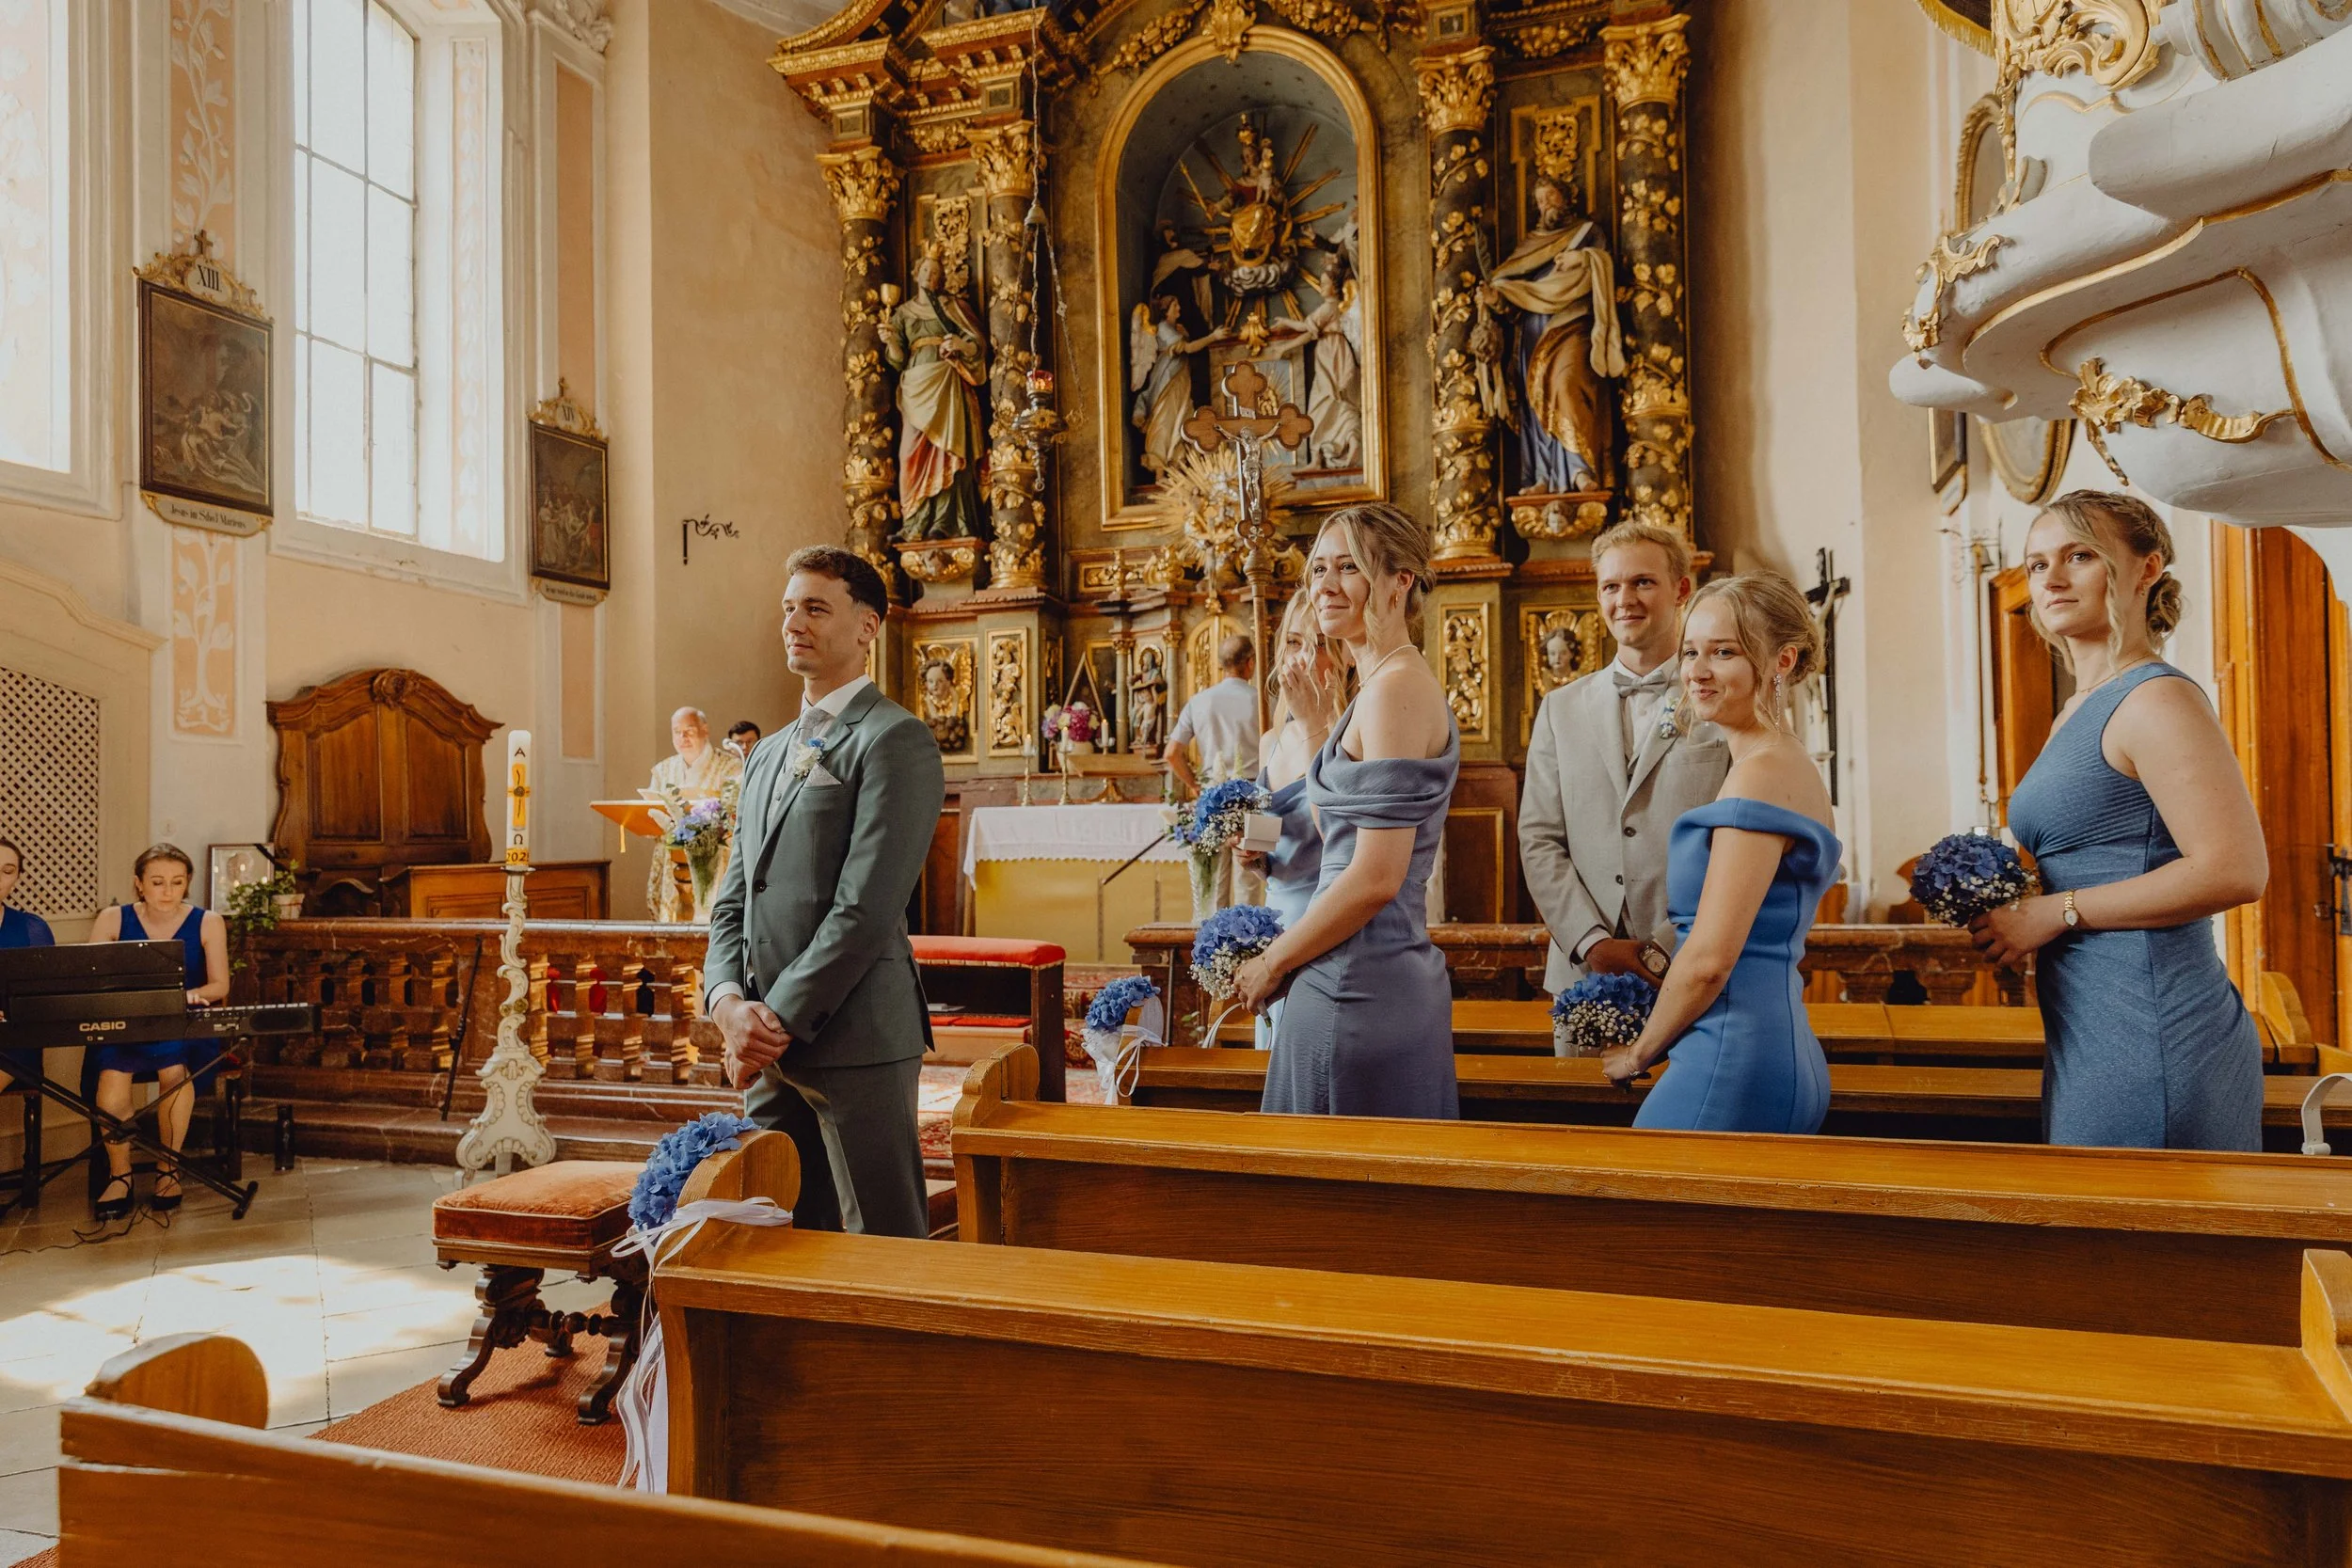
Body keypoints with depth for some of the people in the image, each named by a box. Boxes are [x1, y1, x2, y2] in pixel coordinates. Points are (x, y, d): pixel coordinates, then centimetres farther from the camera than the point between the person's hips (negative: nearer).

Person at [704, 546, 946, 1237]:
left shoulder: (895, 740, -8)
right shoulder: (768, 755, 19)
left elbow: (866, 908, -15)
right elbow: (734, 899, 15)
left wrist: (780, 1020, -12)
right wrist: (729, 1002, -2)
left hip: (854, 1038, -8)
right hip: (770, 1047, 8)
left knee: (884, 1243, 0)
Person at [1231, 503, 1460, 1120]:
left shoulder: (1395, 687, -17)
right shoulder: (1400, 681, 13)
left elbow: (1376, 877, -22)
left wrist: (1271, 964, -11)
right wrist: (1327, 728, 12)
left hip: (1358, 988, -10)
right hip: (1398, 973, 10)